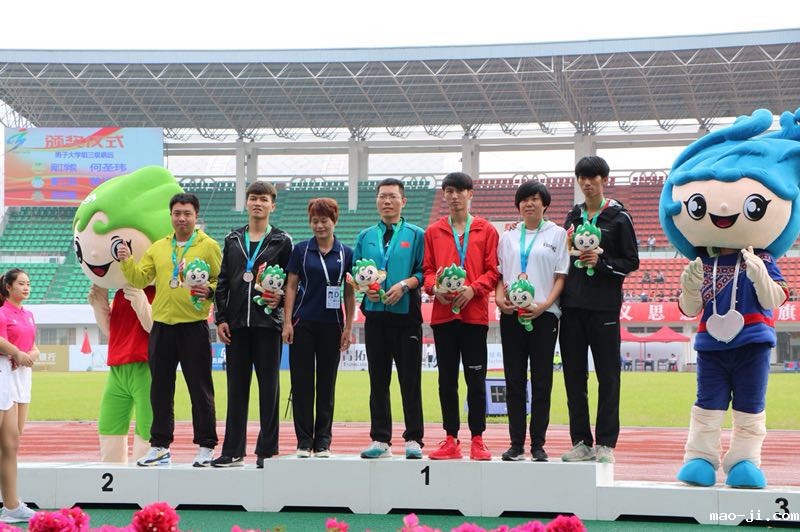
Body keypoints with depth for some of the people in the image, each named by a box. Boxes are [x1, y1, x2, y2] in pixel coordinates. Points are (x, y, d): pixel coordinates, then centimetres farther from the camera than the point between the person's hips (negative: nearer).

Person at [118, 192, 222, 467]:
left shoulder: (209, 246, 1)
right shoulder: (158, 247, 13)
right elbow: (139, 280, 10)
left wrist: (210, 291, -19)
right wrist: (127, 262, -6)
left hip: (194, 326, -4)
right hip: (162, 325, 4)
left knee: (200, 389, 0)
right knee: (160, 389, 9)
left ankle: (205, 446, 8)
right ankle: (160, 445, 17)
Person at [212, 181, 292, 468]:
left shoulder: (282, 241, 4)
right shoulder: (233, 240, 12)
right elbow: (222, 281, 11)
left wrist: (280, 297, -15)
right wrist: (220, 318, 4)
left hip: (268, 323, -3)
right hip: (236, 323, 3)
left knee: (269, 386, 1)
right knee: (237, 387, 6)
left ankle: (267, 450, 7)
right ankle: (233, 451, 11)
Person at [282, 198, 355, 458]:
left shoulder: (346, 253, 5)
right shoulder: (301, 250, 3)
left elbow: (350, 292, 7)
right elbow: (291, 286, 3)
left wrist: (348, 327, 2)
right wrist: (287, 322, -5)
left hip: (331, 325, 1)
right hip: (304, 324, -1)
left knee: (327, 385, 5)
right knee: (302, 383, 0)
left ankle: (322, 442, 12)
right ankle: (304, 442, 7)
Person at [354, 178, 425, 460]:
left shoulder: (416, 235, 5)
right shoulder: (365, 237, 15)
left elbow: (424, 271, -2)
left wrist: (404, 285, -17)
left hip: (406, 313, -3)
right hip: (375, 313, 3)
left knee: (410, 379, -1)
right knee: (378, 379, 6)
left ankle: (413, 439, 4)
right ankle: (380, 439, 11)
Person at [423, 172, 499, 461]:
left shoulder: (486, 230, 5)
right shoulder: (433, 231, 11)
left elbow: (493, 270, 1)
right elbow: (427, 269, 9)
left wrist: (473, 288, -14)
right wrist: (434, 287, -10)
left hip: (475, 314, -2)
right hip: (442, 314, 2)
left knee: (476, 379, 1)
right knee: (447, 379, 5)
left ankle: (477, 440, 7)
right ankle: (451, 440, 11)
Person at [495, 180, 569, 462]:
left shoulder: (557, 234, 5)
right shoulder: (508, 236, 15)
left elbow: (561, 276, 0)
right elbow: (500, 274, 15)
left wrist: (545, 304, -14)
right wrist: (499, 298, -5)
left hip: (543, 314, -3)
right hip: (511, 314, 3)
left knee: (541, 382, -1)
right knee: (514, 381, 3)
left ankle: (538, 444, 3)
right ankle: (516, 444, 7)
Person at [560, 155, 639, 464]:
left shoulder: (618, 218, 1)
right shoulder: (572, 217, 15)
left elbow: (631, 262, -1)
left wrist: (601, 263, -14)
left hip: (604, 305, -5)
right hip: (572, 305, 5)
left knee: (607, 375, -1)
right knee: (574, 375, 4)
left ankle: (606, 443, 3)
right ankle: (581, 441, 10)